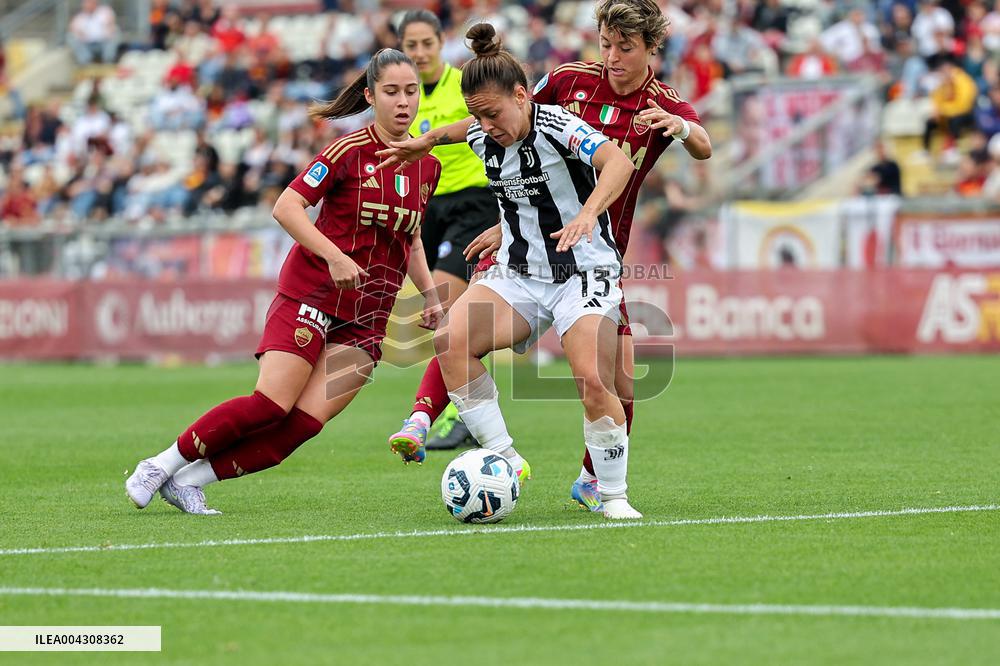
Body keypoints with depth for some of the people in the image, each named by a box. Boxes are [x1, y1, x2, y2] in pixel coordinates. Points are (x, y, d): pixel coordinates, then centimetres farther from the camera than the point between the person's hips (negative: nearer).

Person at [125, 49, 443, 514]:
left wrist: (430, 294, 12)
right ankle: (162, 464, -1)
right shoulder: (351, 151, -8)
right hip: (312, 291, -5)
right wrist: (333, 255, -26)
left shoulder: (427, 166, 9)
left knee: (304, 423, -12)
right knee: (273, 403, -18)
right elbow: (286, 207, -14)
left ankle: (188, 480, -6)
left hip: (368, 315, 5)